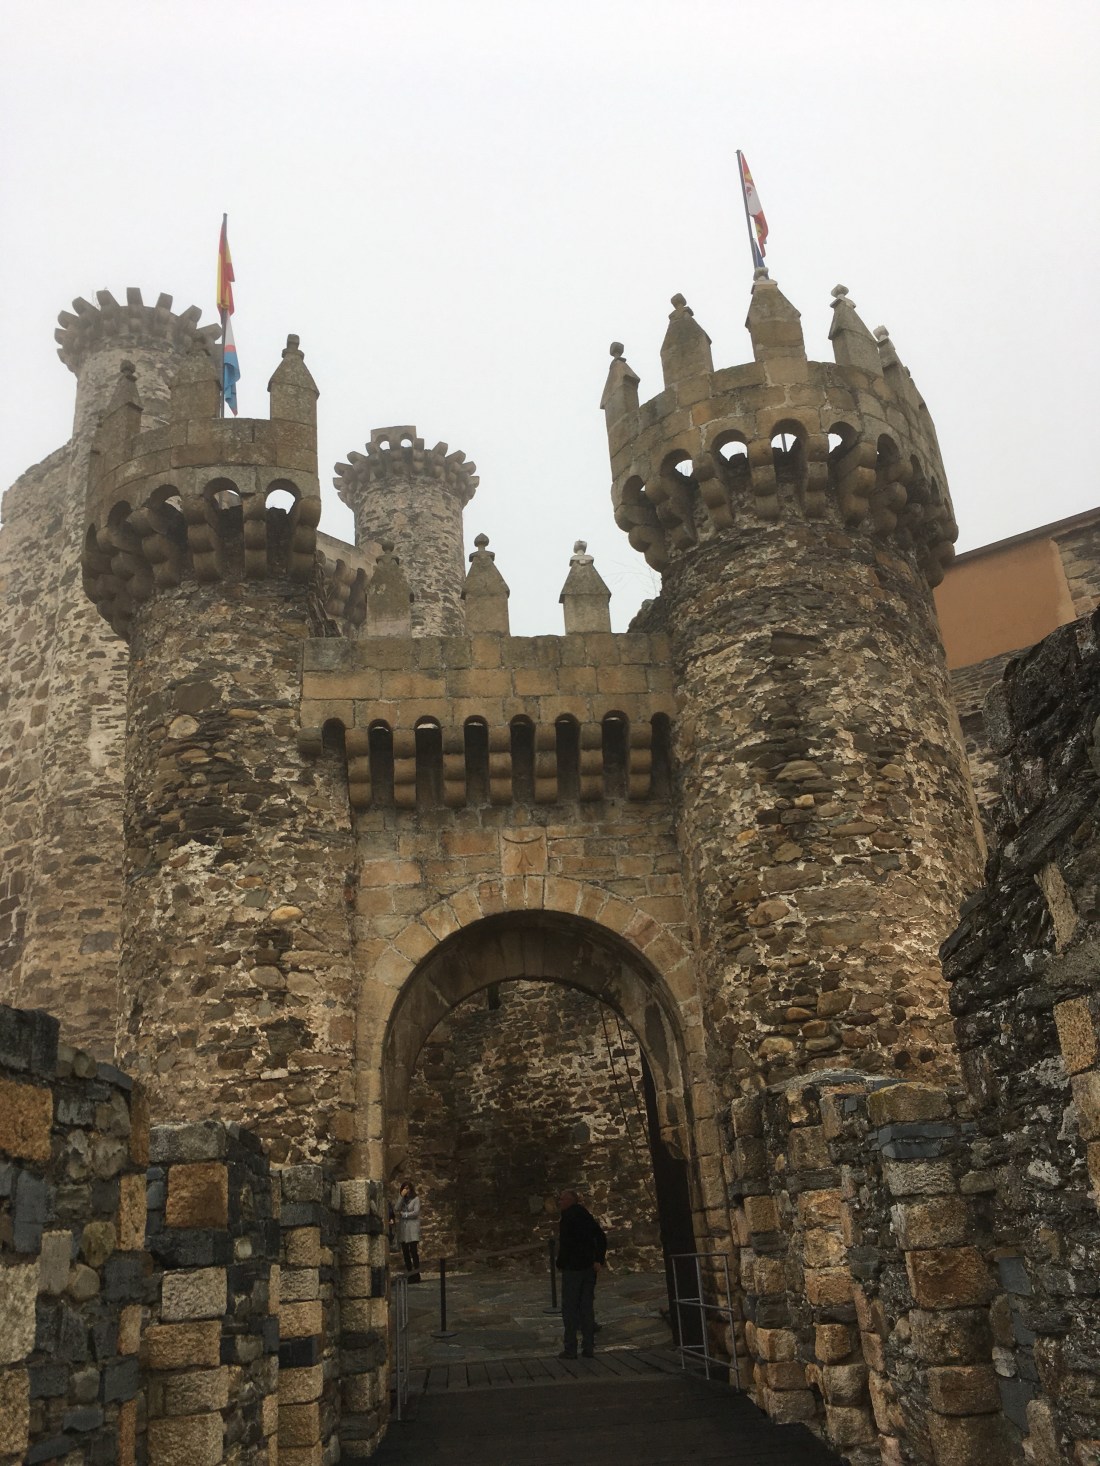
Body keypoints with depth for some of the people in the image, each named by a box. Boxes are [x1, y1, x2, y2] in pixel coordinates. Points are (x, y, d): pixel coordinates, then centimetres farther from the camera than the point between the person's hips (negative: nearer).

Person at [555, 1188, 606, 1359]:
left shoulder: (567, 1216, -10)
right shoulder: (587, 1216, 13)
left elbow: (565, 1242, -18)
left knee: (569, 1308, 0)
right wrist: (599, 1260, 6)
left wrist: (560, 1264, -8)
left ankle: (570, 1349, 0)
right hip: (589, 1268, 7)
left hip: (572, 1268, -7)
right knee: (587, 1308, 11)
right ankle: (588, 1347, 12)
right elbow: (601, 1238, 10)